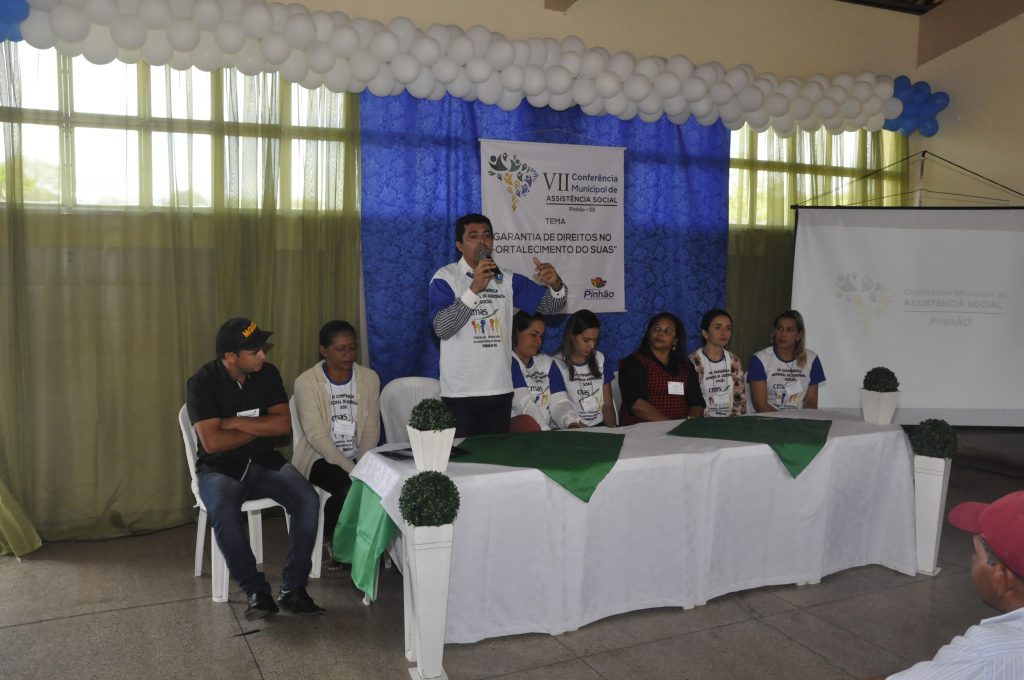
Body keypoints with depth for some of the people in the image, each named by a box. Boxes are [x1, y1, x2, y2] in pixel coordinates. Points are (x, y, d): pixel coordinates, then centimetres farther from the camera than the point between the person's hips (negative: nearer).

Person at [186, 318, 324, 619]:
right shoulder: (203, 382, -12)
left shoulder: (267, 374, 0)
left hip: (265, 464, 3)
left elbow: (284, 425, -7)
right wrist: (261, 427, -11)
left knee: (308, 499, -24)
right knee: (223, 510, -36)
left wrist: (235, 422, -16)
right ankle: (256, 591, -19)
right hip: (220, 469, -3)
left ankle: (292, 588, -15)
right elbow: (212, 442, -21)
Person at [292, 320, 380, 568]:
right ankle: (328, 538, 0)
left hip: (359, 459, 4)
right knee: (349, 487, -32)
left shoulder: (369, 378, 2)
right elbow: (316, 436, -17)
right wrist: (352, 469, -25)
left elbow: (371, 431, 1)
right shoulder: (307, 382, -11)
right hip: (320, 458, -4)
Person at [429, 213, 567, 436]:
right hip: (460, 392, -4)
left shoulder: (507, 279, 9)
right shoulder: (446, 277, -4)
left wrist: (556, 284, -15)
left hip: (500, 389, 4)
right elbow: (441, 328, -17)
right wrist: (474, 289, -24)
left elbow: (551, 305, 7)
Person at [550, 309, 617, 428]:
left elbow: (608, 404, 11)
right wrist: (574, 425, -31)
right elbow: (560, 404, -12)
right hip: (573, 431, -4)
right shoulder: (557, 364, -2)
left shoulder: (600, 359, 14)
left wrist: (612, 428, -6)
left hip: (600, 428, 4)